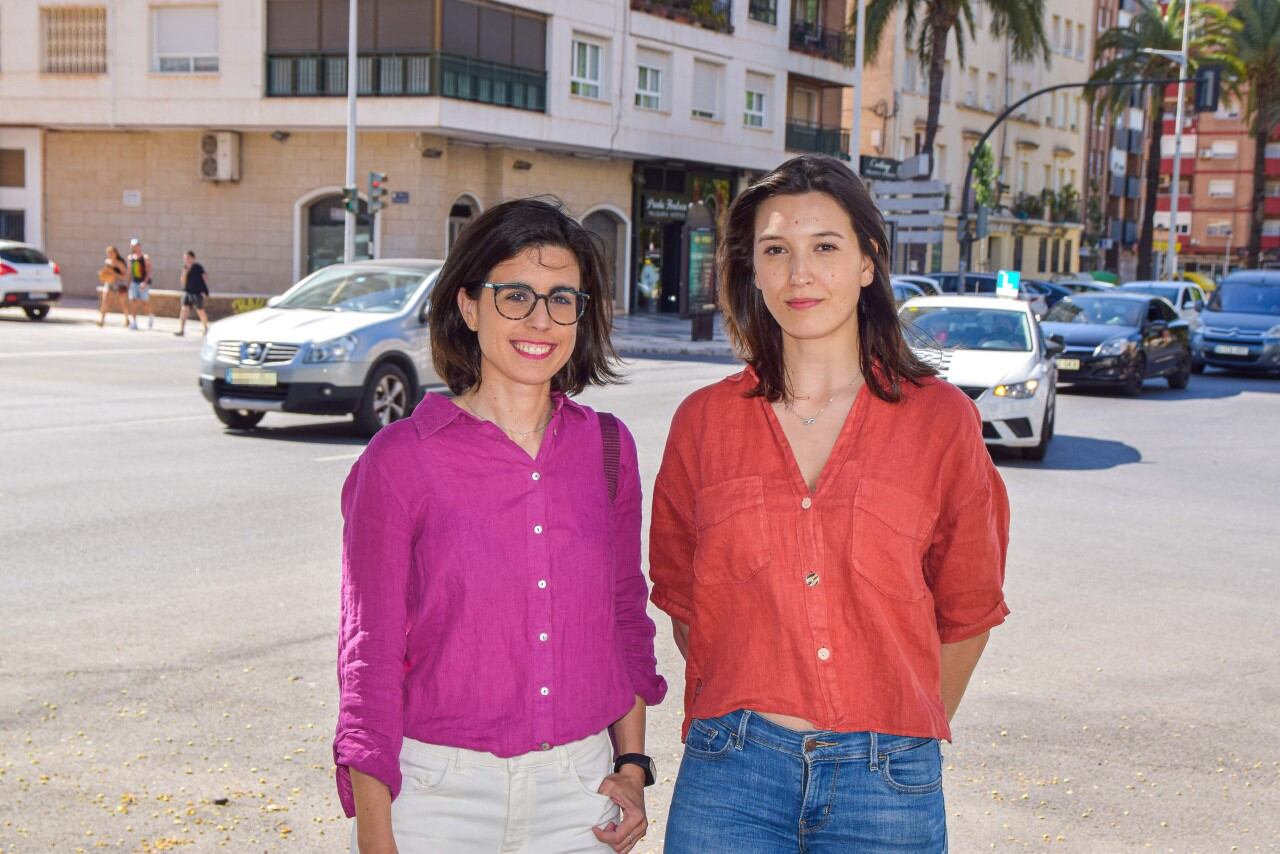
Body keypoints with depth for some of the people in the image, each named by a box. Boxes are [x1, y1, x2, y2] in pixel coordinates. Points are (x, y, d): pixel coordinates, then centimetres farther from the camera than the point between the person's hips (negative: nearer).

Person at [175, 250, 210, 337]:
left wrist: (204, 290, -5)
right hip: (187, 292, 5)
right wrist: (185, 273, -11)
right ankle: (181, 330, -7)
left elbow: (205, 278, -5)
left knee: (200, 311, 5)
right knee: (184, 310, -6)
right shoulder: (185, 268, 5)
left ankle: (205, 328, 27)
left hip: (197, 293, -5)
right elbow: (183, 281, 4)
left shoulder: (198, 267, -10)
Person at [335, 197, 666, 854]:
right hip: (437, 795, -3)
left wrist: (632, 765, 7)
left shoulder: (608, 448, 2)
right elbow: (370, 658, -6)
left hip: (580, 797, 3)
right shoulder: (400, 459, -9)